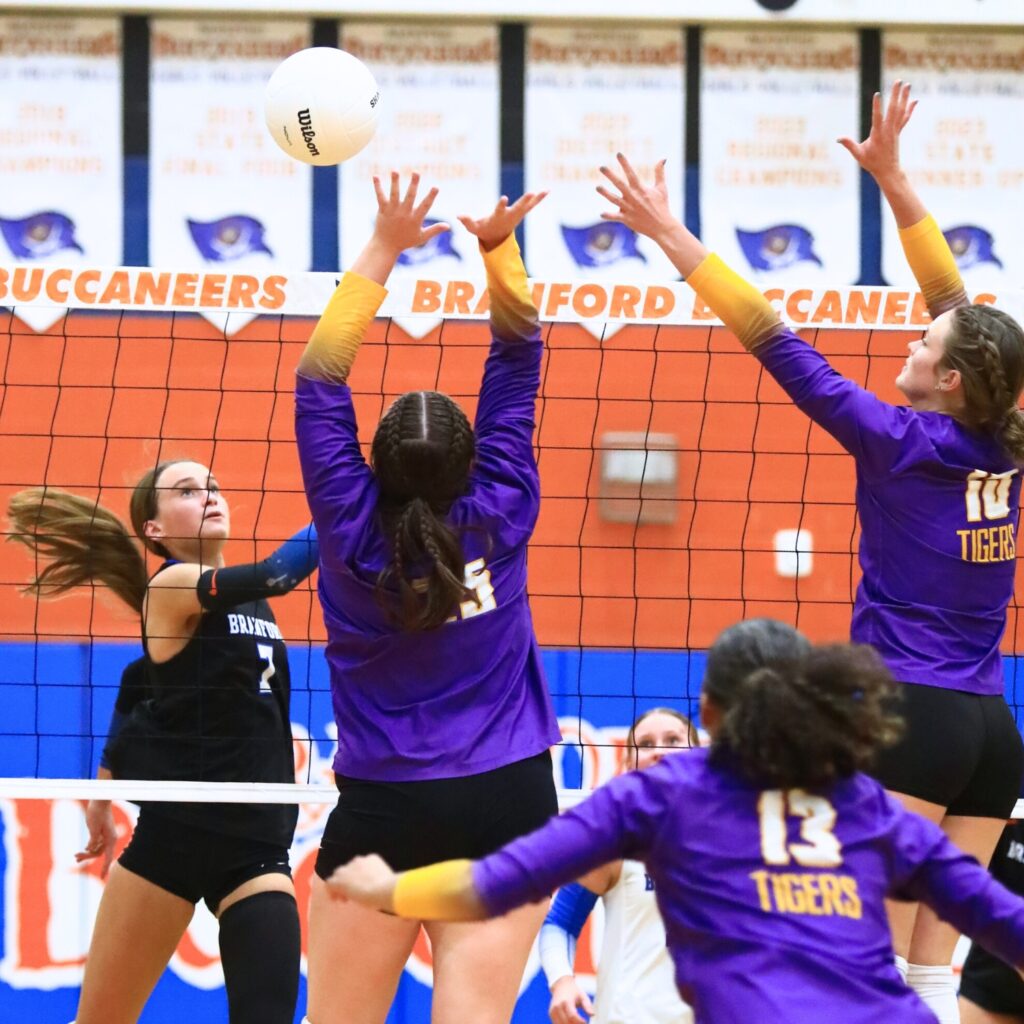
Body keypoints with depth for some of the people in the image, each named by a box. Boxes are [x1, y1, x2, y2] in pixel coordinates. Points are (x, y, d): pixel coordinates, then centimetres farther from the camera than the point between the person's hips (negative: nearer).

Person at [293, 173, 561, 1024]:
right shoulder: (498, 519, -5)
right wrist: (499, 244, 1)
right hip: (506, 802, 1)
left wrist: (383, 250, 2)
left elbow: (320, 378, -1)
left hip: (381, 813, -1)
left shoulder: (353, 534, -7)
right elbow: (518, 359, 2)